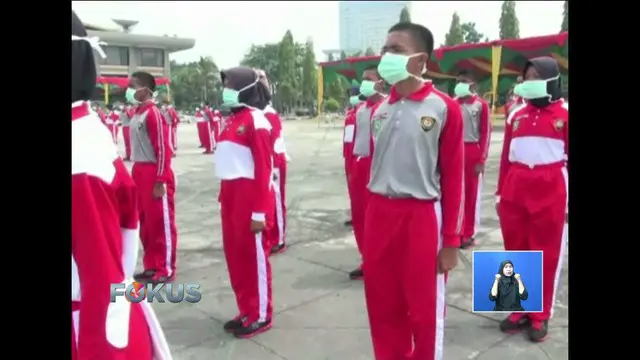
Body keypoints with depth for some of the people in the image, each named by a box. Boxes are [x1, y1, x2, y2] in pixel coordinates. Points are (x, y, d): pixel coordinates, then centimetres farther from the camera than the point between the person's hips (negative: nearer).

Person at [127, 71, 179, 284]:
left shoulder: (153, 113, -15)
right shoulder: (137, 114, 13)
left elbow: (163, 149, -18)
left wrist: (160, 182, -19)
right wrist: (137, 174, 19)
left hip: (154, 174, -9)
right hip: (139, 172, 9)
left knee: (161, 223, 1)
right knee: (146, 222, 15)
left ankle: (166, 270, 12)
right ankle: (151, 266, 27)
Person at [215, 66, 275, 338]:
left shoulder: (255, 120, -12)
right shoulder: (232, 120, 14)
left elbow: (263, 168, -16)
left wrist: (259, 211, -18)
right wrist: (224, 197, 18)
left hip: (249, 194, -9)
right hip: (230, 195, 9)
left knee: (254, 255, 2)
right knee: (235, 253, 14)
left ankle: (261, 316, 17)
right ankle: (246, 311, 29)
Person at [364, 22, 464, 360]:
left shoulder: (444, 108, -7)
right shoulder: (380, 109, 8)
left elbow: (453, 177, -6)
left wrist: (451, 240, -5)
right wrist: (371, 219, 14)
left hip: (421, 217, -5)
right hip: (379, 214, 5)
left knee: (425, 310, 9)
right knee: (383, 306, 16)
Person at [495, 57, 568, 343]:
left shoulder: (564, 114, -1)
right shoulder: (516, 115, 10)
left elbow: (569, 158, -1)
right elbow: (506, 157, 11)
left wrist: (569, 200, -3)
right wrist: (500, 193, 10)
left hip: (550, 192, -4)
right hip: (515, 191, 4)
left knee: (546, 255, 6)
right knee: (516, 253, 11)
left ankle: (540, 316, 21)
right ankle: (520, 310, 26)